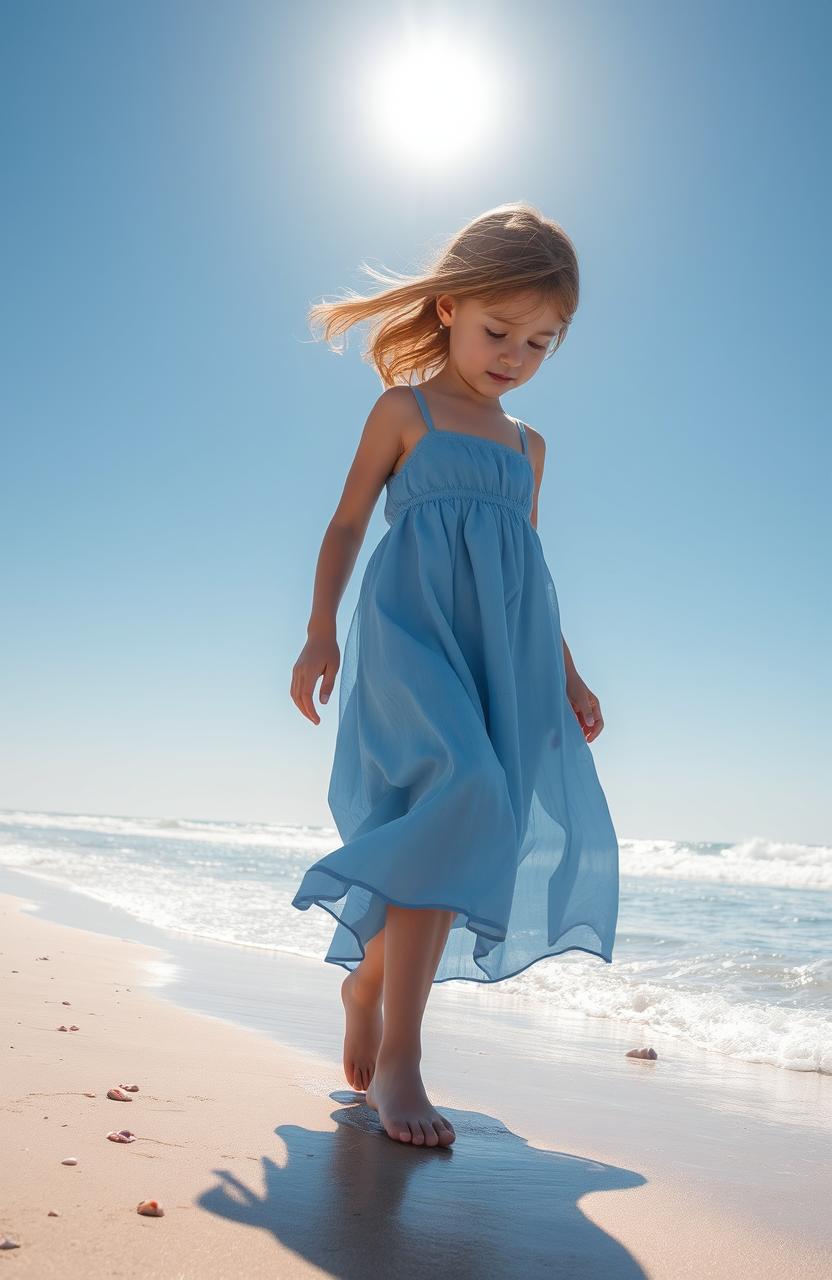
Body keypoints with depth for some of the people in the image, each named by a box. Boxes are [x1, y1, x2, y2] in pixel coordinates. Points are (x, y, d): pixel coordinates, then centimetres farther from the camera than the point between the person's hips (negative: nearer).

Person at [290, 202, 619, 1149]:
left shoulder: (528, 445, 22)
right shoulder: (404, 410, 8)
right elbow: (347, 524, 5)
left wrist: (568, 676, 19)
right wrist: (320, 630, -6)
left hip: (503, 654, 6)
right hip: (414, 631, -6)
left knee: (482, 834, 0)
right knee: (455, 796, -25)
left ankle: (369, 980, 25)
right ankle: (398, 1059, -18)